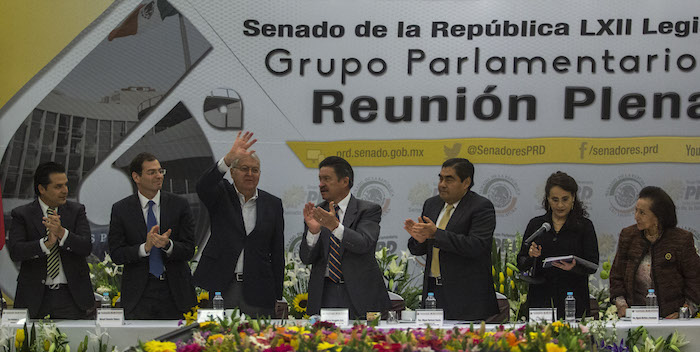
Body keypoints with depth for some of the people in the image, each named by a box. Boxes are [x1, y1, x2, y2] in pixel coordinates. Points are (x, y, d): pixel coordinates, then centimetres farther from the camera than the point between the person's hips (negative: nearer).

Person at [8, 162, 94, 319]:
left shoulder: (77, 211, 6)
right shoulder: (22, 214, 1)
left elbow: (86, 248, -6)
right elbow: (15, 251, -12)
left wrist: (62, 232, -23)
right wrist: (47, 243, -25)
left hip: (71, 295, 1)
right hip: (34, 296, -1)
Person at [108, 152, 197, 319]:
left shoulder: (179, 204, 3)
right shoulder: (120, 209, 2)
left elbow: (188, 250, 0)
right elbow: (116, 254, -3)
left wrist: (168, 244, -20)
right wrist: (145, 247, -19)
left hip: (175, 292, 1)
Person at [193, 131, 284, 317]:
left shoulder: (273, 204, 10)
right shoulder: (222, 195, 5)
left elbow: (277, 252, 11)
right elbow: (203, 187, -20)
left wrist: (277, 296, 7)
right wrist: (229, 157, -33)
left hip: (257, 290, 2)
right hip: (219, 286, -2)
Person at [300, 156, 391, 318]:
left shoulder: (368, 210, 0)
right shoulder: (315, 214, 10)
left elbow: (364, 244, -17)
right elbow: (306, 258, 2)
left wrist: (335, 227, -30)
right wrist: (313, 231, -17)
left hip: (360, 293, -2)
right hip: (325, 292, 3)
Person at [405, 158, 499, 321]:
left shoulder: (481, 207, -6)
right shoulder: (431, 204, 15)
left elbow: (477, 246, -20)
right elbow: (417, 250, 17)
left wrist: (436, 234, -23)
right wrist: (419, 238, -8)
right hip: (432, 289, 6)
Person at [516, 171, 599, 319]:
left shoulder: (584, 226, 3)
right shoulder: (535, 224, 9)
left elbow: (592, 266, -3)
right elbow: (521, 265, 10)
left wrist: (574, 267, -22)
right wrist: (531, 257, -11)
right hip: (540, 299, 2)